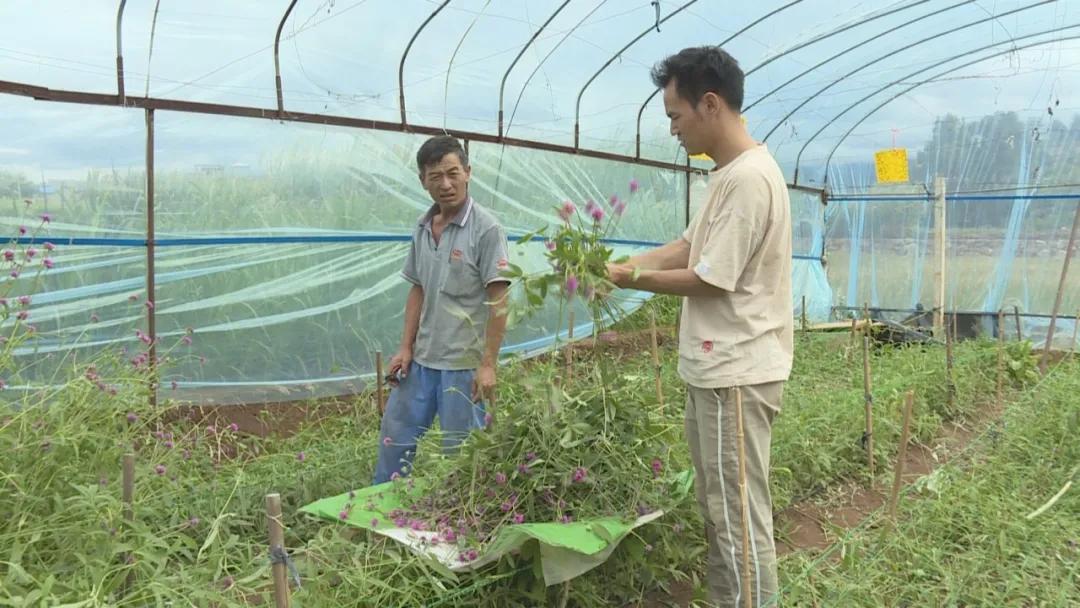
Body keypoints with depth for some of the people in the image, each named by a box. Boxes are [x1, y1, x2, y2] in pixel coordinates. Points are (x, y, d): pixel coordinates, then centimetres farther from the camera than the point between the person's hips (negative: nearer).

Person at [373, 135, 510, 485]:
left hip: (464, 364, -7)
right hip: (421, 360, 7)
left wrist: (488, 364, -18)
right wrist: (406, 348, 8)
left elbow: (498, 302, -15)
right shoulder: (422, 228, 7)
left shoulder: (485, 229, -13)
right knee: (394, 440, 17)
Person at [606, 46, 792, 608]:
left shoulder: (748, 177, -19)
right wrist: (620, 264, 4)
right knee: (718, 510, 20)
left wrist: (635, 280, -6)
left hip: (736, 374, -11)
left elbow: (711, 280, -18)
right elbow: (686, 248, 16)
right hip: (717, 369, 11)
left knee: (740, 517, 0)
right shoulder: (729, 174, 13)